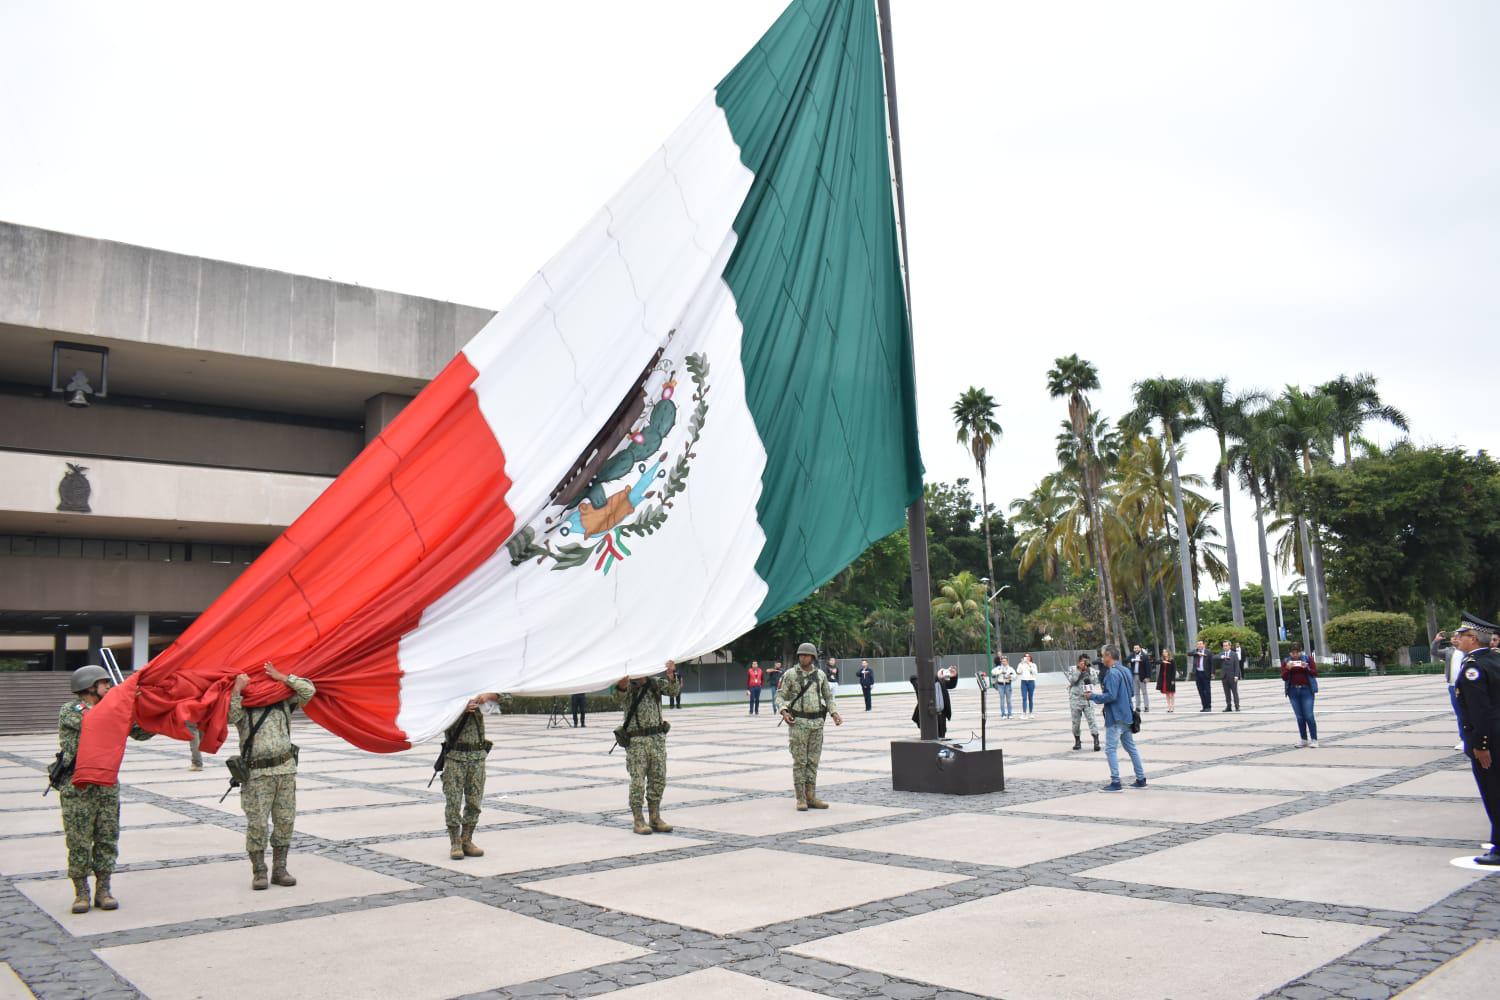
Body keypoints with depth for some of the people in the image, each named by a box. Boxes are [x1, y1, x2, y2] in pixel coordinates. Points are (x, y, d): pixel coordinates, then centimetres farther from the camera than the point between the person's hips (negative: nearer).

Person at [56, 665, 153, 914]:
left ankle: (103, 890, 14)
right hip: (77, 788, -5)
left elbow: (139, 732, 13)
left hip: (107, 784, 5)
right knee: (79, 841, 0)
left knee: (107, 839, 6)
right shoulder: (70, 711, -4)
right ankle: (81, 893, 11)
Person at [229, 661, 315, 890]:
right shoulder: (243, 702, 5)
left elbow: (309, 691, 0)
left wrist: (281, 677, 0)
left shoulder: (284, 700, 13)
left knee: (285, 821, 5)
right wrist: (237, 688, -14)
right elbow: (230, 716, -15)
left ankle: (280, 869, 15)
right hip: (257, 772, -3)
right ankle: (259, 872, 7)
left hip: (286, 769, 3)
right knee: (257, 823, -3)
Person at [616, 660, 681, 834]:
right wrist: (623, 682, -47)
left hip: (658, 738, 4)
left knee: (658, 780, 8)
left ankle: (655, 818, 19)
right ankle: (638, 820, 9)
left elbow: (674, 689, -6)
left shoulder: (656, 683, 8)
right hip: (636, 740, -4)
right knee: (638, 781, -1)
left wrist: (671, 674, -26)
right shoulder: (628, 686, -2)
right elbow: (620, 693, -24)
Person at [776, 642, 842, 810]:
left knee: (813, 761, 6)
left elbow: (829, 697, 11)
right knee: (799, 761, -3)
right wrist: (783, 712, -21)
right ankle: (801, 799, 3)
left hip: (817, 723, 4)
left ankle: (811, 797, 12)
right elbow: (780, 697, -3)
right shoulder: (791, 675, -5)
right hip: (798, 722, -4)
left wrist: (834, 713, -5)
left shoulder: (821, 675, 5)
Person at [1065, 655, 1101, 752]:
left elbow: (1095, 681, -11)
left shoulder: (1091, 670, 3)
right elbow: (1072, 680, -15)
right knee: (1075, 721, 7)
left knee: (1091, 719, -11)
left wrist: (1088, 670, -17)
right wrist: (1079, 669, -18)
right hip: (1075, 699, 0)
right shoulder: (1072, 669, 0)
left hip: (1088, 699, 0)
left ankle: (1096, 741, -12)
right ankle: (1077, 741, 20)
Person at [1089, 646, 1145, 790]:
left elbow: (1111, 696, -23)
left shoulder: (1112, 673, -18)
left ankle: (1115, 782, -5)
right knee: (1131, 747, 15)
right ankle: (1141, 779, 20)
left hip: (1115, 718, -10)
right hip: (1126, 716, 10)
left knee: (1110, 749, -5)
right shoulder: (1125, 670, 12)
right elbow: (1132, 690, 19)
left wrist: (1094, 696, -12)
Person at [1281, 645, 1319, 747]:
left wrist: (1306, 667, -18)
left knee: (1309, 716, -9)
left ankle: (1314, 740, -4)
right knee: (1299, 717, 5)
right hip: (1293, 691, 3)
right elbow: (1284, 677, 1)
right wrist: (1288, 668, -15)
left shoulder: (1308, 659, 3)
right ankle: (1304, 740, 10)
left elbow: (1315, 673, -2)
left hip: (1306, 690, -2)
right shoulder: (1286, 661, 7)